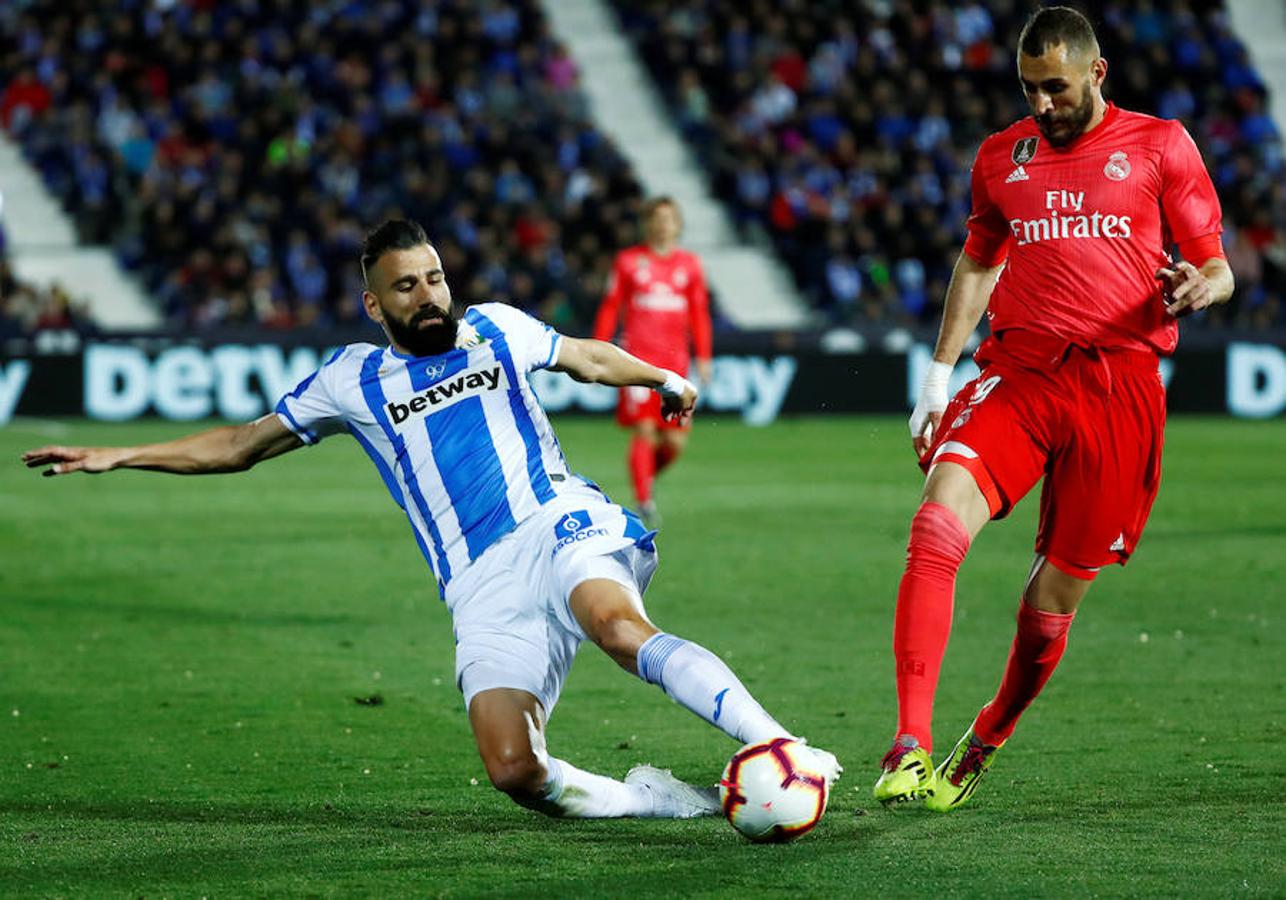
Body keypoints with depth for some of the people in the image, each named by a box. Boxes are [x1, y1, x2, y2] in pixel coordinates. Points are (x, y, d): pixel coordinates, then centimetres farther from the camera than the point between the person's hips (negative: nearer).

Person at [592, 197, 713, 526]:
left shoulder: (689, 264, 10)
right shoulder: (629, 261, 4)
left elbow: (699, 313, 14)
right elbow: (610, 308, 7)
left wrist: (703, 357, 9)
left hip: (675, 360, 3)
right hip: (637, 357, -3)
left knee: (675, 442, 0)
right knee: (644, 431, -12)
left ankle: (647, 475, 29)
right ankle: (644, 502, -7)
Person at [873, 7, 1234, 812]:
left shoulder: (1160, 146, 6)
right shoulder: (1003, 157, 15)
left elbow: (1214, 266, 8)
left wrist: (1199, 287, -16)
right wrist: (939, 373, 18)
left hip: (1119, 388, -2)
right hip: (1018, 373, 2)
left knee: (1056, 597, 3)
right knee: (937, 527, -24)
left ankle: (982, 747, 27)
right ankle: (911, 746, -28)